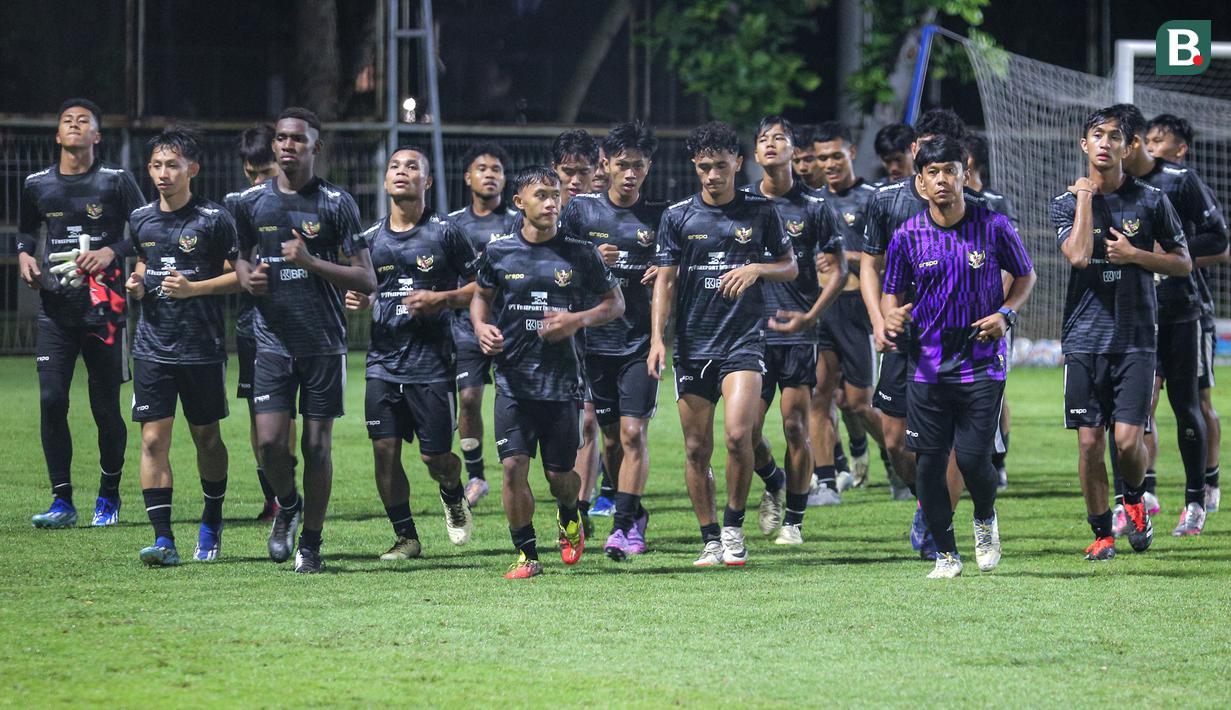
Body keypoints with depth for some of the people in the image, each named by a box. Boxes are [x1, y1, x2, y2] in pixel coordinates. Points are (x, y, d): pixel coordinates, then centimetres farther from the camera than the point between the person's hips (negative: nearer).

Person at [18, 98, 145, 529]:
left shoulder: (116, 182, 0)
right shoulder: (37, 185, 10)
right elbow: (26, 230, 25)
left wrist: (113, 252, -16)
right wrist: (24, 255, 4)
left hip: (102, 309, -3)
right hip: (54, 310, 3)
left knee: (105, 408, 2)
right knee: (51, 400, -7)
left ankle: (108, 495, 19)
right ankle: (62, 501, -1)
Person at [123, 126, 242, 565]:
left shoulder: (213, 220, -6)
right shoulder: (140, 220, 7)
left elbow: (239, 276, -4)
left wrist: (193, 288, -17)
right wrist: (136, 284, 3)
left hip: (203, 348, -3)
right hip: (152, 348, 3)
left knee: (206, 438, 10)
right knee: (153, 439, -7)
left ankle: (212, 521, 32)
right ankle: (163, 540, -10)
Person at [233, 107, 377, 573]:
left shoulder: (337, 204, -3)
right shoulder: (252, 202, 6)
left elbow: (367, 281, -5)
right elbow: (242, 256, 23)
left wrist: (311, 262, -17)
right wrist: (248, 278, -1)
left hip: (324, 342, -2)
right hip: (273, 340, 2)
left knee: (317, 446, 1)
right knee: (270, 442, -8)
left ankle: (311, 542, 15)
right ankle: (287, 506, 22)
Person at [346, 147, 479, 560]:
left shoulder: (445, 234, -2)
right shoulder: (371, 239, 9)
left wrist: (441, 299, -14)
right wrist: (357, 301, -1)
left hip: (431, 362, -3)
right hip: (383, 360, 3)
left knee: (435, 456, -2)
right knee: (384, 449, -4)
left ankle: (454, 497, 32)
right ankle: (405, 537, 9)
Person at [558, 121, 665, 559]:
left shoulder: (659, 217, 4)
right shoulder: (581, 210, 4)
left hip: (641, 341, -1)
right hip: (595, 338, 1)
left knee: (633, 432, -12)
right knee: (610, 438, 8)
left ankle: (623, 525, -11)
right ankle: (634, 514, 26)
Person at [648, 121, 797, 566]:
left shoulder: (761, 212, 3)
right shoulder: (678, 216, 5)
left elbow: (790, 268, 12)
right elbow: (665, 279, 5)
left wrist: (757, 268, -10)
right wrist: (657, 337, -6)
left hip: (743, 339, -2)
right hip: (692, 342, 2)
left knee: (738, 433, -20)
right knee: (696, 448, 4)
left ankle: (734, 526, -2)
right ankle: (710, 539, 15)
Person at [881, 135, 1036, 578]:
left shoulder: (993, 226, -3)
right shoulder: (907, 236, -1)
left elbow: (1025, 275, 11)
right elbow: (893, 293, 11)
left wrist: (1005, 314, -6)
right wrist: (892, 317, -12)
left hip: (981, 361, -2)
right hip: (927, 363, 2)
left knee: (973, 458, -9)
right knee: (929, 461, 0)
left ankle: (985, 520, 24)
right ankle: (945, 553, 16)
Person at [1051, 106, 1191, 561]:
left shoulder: (1151, 201, 4)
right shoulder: (1067, 204, 4)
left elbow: (1183, 263, 9)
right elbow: (1078, 255, -14)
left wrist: (1135, 255, -6)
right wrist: (1084, 197, -9)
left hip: (1135, 338, -1)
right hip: (1084, 337, 1)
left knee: (1127, 438, -9)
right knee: (1089, 440, 0)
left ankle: (1134, 499, 22)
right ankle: (1101, 533, 13)